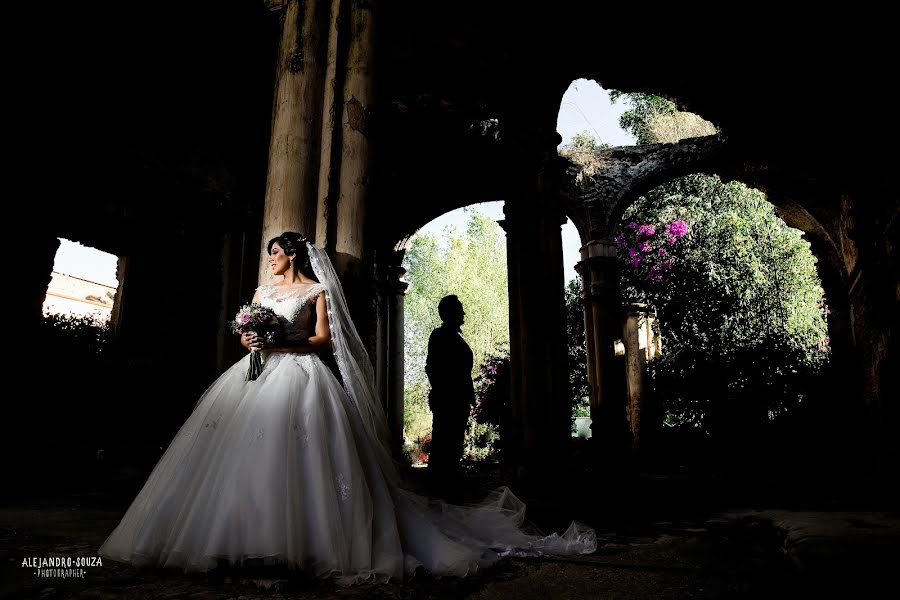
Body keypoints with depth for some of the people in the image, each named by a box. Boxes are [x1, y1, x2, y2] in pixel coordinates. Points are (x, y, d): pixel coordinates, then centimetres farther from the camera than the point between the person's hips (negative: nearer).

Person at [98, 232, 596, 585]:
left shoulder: (316, 289, 7)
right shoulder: (262, 291, 23)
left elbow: (322, 338, -2)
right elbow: (244, 335, 18)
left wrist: (280, 343, -14)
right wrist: (250, 341, -5)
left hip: (298, 375, -6)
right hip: (257, 375, 6)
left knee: (292, 451, -18)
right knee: (242, 449, -6)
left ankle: (304, 540, -13)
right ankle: (240, 535, -1)